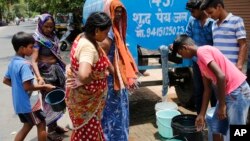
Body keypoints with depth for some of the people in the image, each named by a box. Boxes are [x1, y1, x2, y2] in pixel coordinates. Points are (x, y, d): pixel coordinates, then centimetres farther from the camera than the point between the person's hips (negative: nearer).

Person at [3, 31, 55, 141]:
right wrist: (44, 87, -17)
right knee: (41, 125, 8)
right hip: (27, 103, -9)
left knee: (28, 125, 24)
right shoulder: (24, 64, -23)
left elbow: (6, 80, 16)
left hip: (18, 103, 9)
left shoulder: (12, 62, 6)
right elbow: (27, 87, -27)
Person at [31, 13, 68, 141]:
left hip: (57, 70, 7)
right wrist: (39, 77, -37)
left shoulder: (53, 37, 6)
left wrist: (63, 68, 18)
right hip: (46, 72, -7)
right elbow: (33, 60, -23)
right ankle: (50, 131, 17)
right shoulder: (37, 39, -14)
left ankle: (54, 125, 32)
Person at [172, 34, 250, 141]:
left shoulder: (202, 51, -14)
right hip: (228, 93, 10)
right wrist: (201, 115, 18)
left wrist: (221, 105, -17)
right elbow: (207, 89, 17)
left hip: (238, 92, -10)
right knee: (215, 128, 15)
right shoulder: (201, 60, 15)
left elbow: (221, 76, -24)